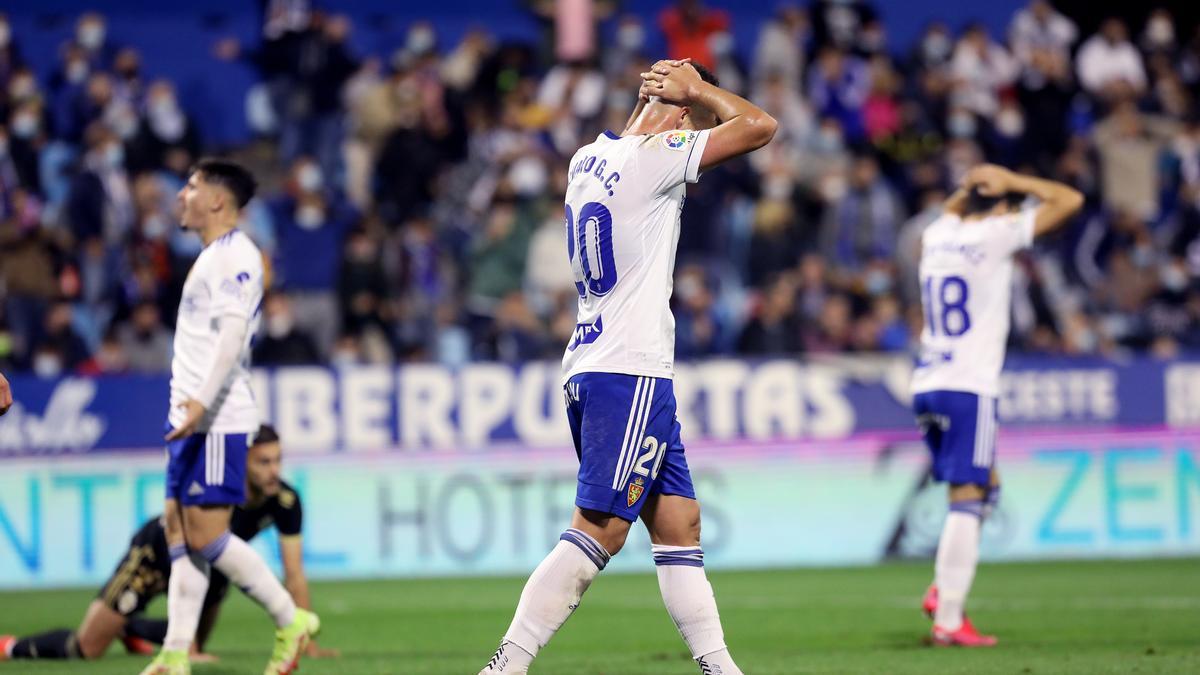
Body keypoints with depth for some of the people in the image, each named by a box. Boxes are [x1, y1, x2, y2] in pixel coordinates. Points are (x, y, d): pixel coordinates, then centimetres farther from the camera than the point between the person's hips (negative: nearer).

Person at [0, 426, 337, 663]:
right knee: (87, 649, -8)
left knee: (195, 642, 24)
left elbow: (294, 574, -17)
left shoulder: (284, 501, -25)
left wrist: (304, 641, -21)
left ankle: (130, 628, 49)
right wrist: (187, 650, -41)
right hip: (157, 554, -6)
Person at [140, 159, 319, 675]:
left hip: (217, 421, -10)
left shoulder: (234, 255, -11)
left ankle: (290, 621, 0)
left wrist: (202, 401, -30)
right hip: (193, 420, 10)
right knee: (179, 531, 5)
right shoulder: (212, 256, 19)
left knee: (206, 534, -11)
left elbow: (233, 331, -23)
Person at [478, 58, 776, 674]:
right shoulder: (652, 159, -11)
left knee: (679, 524, 10)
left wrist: (656, 92, 24)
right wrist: (696, 90, 2)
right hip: (630, 374, -10)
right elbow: (759, 126, -11)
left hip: (590, 370, 10)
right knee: (599, 532, -12)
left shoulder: (587, 159, 13)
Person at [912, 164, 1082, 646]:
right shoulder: (995, 235, -6)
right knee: (967, 500, -7)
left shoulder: (937, 236, 13)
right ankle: (948, 620, -12)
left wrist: (971, 186, 26)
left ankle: (944, 589, 9)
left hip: (926, 387, 8)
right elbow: (1070, 201, -2)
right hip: (967, 388, -8)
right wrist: (1012, 182, 7)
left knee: (987, 486, 21)